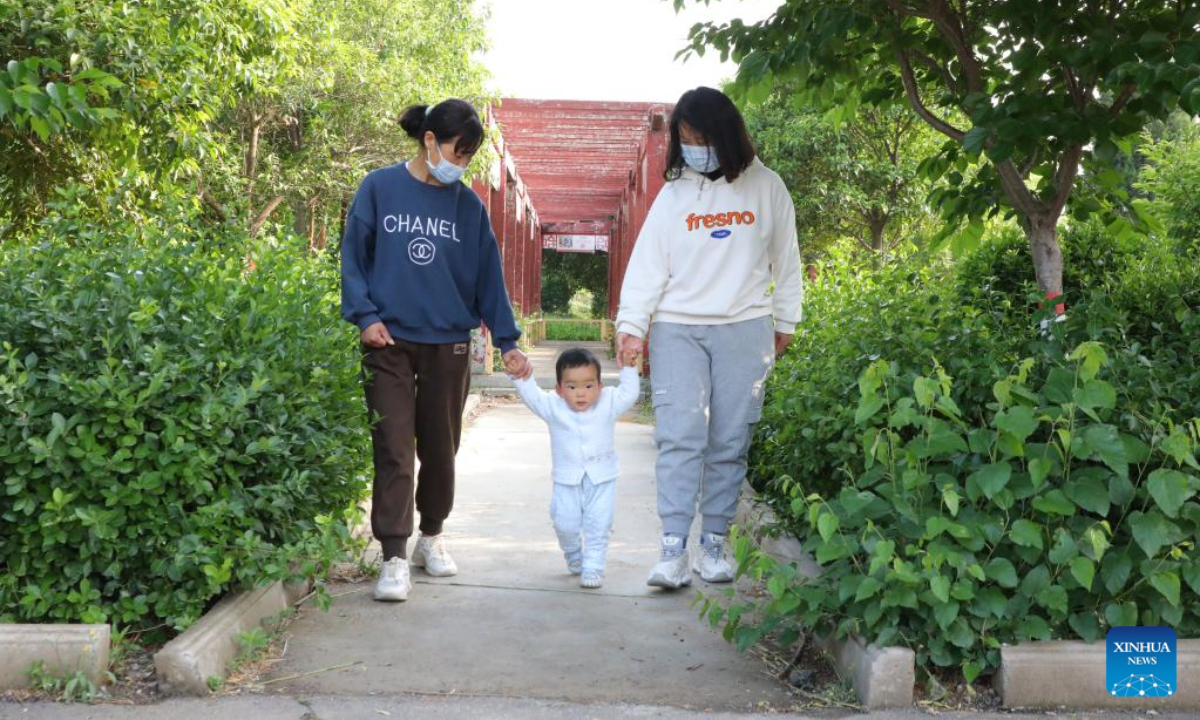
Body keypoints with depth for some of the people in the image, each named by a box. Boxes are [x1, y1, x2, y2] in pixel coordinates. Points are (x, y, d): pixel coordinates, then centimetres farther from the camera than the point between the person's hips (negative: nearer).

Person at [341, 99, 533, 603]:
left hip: (448, 345, 3)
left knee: (440, 449, 12)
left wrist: (508, 341, 4)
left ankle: (431, 536, 32)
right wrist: (365, 315, -9)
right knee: (393, 450, -5)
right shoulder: (380, 189, -2)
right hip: (389, 342, -2)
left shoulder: (468, 205, 5)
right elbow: (354, 257, 1)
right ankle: (394, 557, -1)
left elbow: (488, 276, 7)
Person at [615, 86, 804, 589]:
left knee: (730, 444, 2)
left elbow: (785, 262, 12)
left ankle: (714, 545, 11)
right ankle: (673, 551, -11)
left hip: (744, 330, 0)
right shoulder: (673, 194, 7)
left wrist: (784, 323, 11)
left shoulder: (766, 188, 7)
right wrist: (631, 324, -6)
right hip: (677, 330, 0)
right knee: (679, 438, -10)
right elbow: (647, 264, 2)